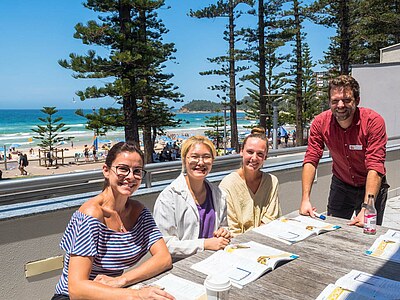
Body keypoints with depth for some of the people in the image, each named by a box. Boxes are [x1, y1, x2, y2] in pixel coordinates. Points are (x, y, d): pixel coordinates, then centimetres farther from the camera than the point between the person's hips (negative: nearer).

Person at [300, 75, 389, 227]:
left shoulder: (374, 121, -25)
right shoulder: (320, 122, -16)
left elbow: (375, 167, -31)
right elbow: (311, 160, -17)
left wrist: (366, 209, -40)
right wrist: (305, 199, -28)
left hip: (371, 186, -2)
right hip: (340, 185, 2)